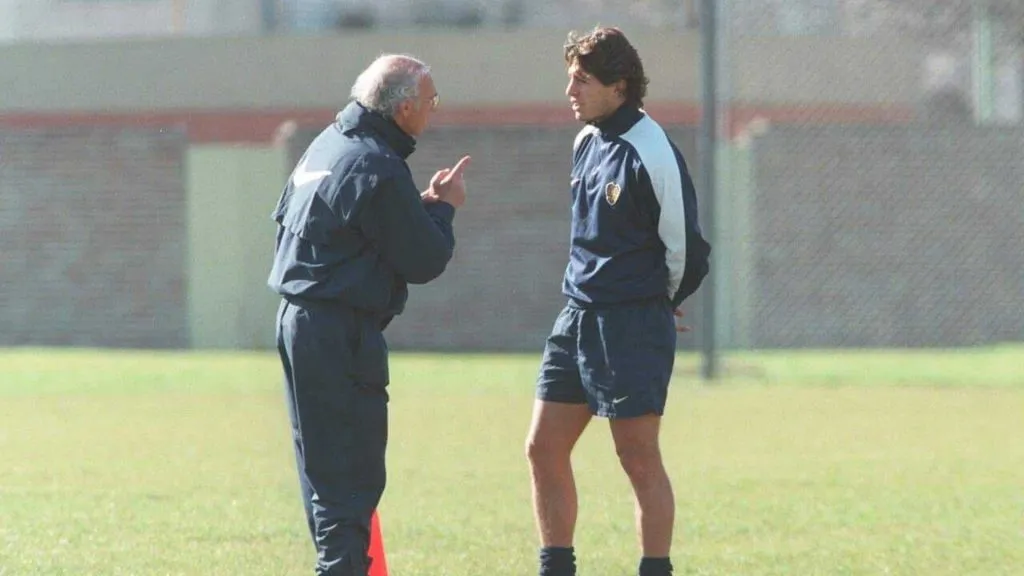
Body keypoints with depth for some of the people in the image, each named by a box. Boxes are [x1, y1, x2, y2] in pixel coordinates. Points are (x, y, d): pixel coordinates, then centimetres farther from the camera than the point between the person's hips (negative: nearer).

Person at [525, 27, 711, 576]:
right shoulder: (586, 141, 9)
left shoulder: (651, 154, -16)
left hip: (633, 324, -8)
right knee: (544, 448, 7)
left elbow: (685, 247, -10)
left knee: (639, 459, -3)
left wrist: (657, 304, 5)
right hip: (578, 316, 8)